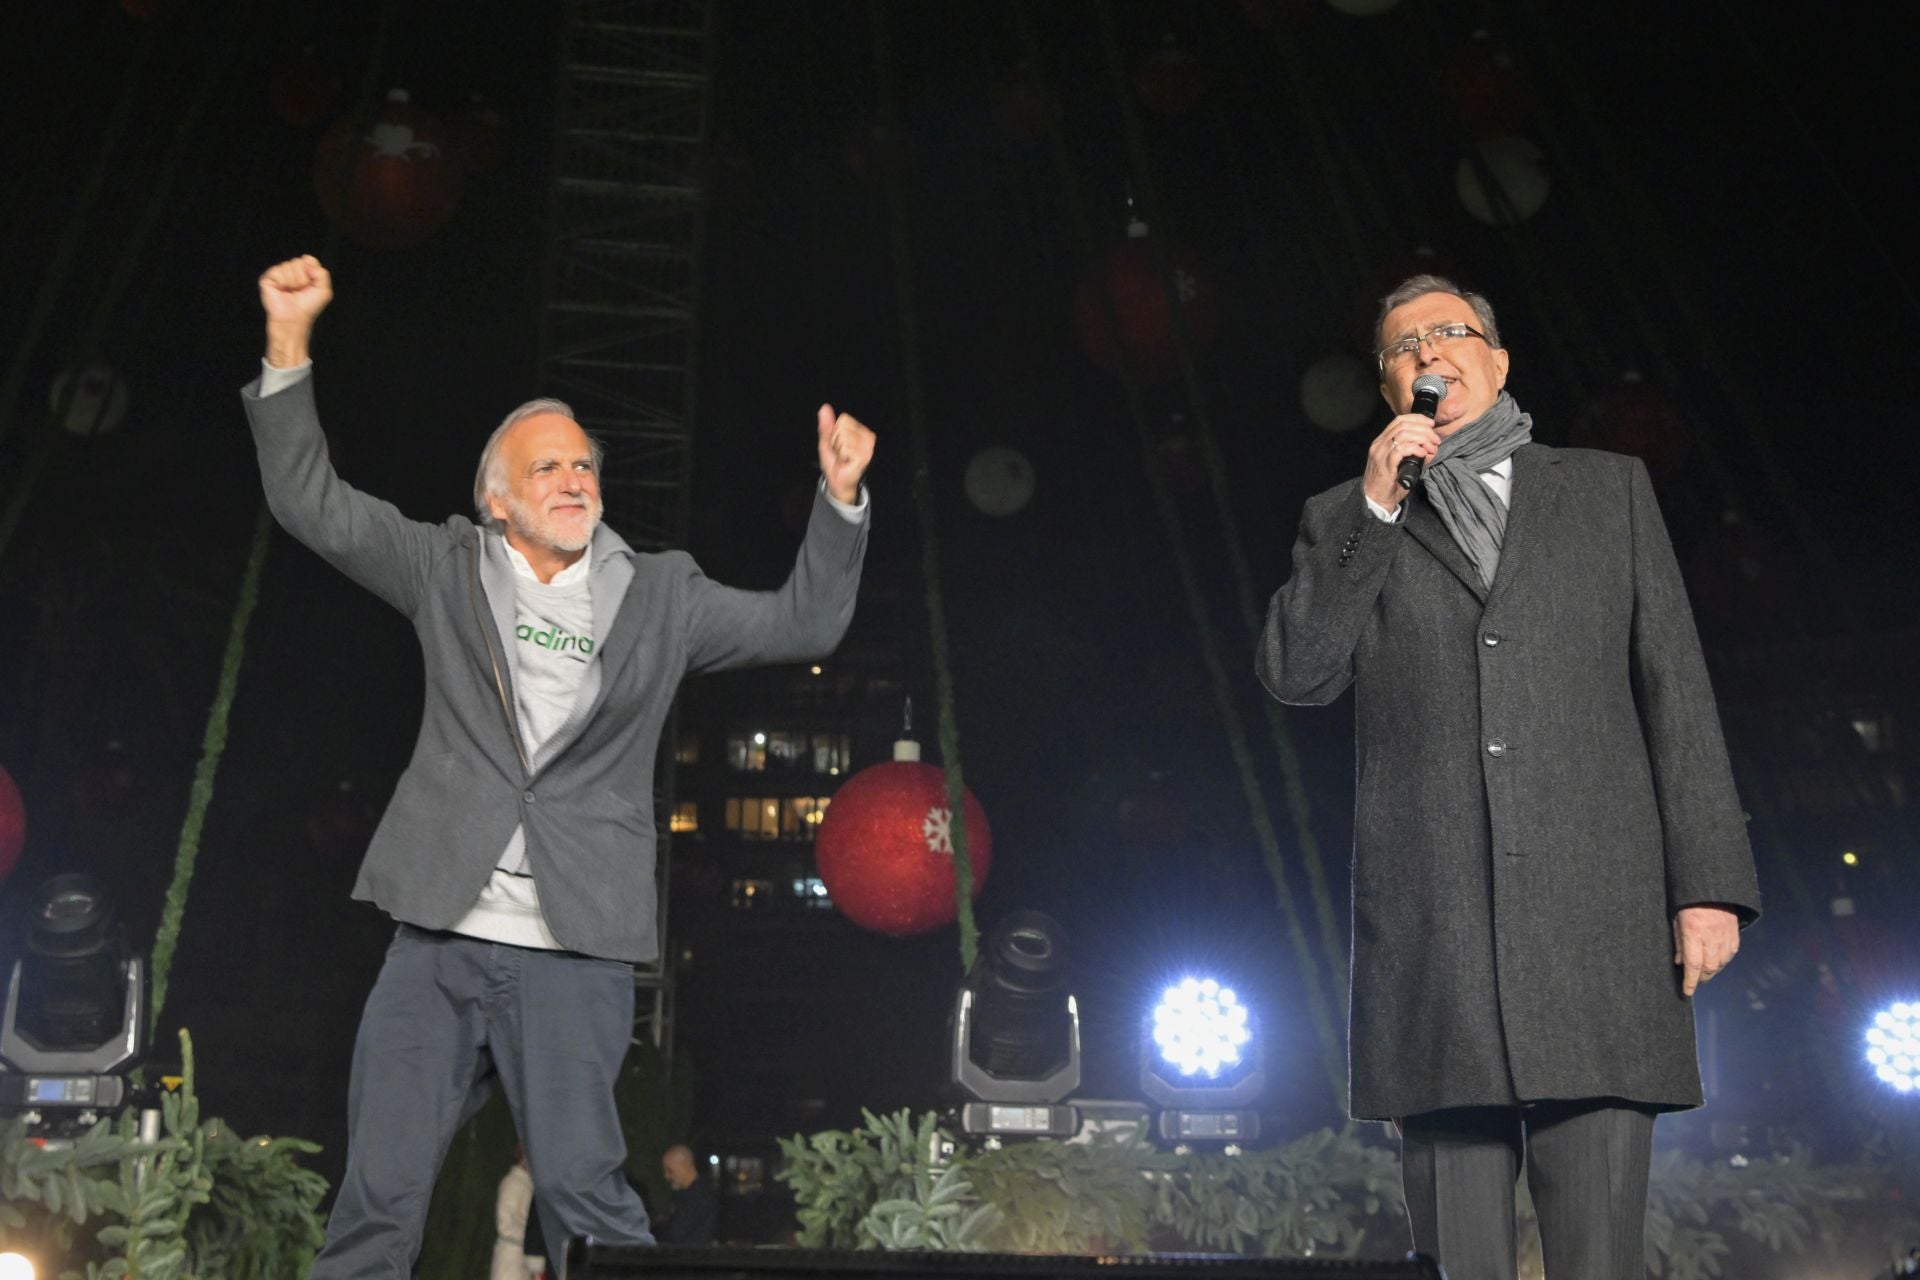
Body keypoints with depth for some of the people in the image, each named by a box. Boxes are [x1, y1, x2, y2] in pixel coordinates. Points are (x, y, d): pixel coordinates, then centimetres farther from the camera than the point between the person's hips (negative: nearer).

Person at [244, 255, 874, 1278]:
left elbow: (803, 625, 12)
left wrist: (840, 498, 1)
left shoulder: (659, 596, 11)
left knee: (584, 1198, -5)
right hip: (438, 942, 2)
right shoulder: (449, 568, 11)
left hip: (574, 959, -1)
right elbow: (312, 502, 10)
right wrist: (290, 342, 1)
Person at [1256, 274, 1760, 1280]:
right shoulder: (1347, 524, 18)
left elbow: (1676, 688, 10)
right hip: (1431, 929, 0)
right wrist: (1376, 509, -3)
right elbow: (1295, 677, 3)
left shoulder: (1608, 489, 18)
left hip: (1596, 920, 0)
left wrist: (1708, 884, 1)